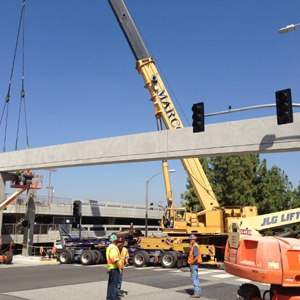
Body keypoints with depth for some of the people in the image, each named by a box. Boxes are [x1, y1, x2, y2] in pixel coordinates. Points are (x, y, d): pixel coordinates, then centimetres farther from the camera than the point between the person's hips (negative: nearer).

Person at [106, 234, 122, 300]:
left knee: (110, 283, 16)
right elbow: (115, 259, -24)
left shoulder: (108, 247, 15)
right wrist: (119, 268, -20)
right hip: (114, 268, -10)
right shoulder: (113, 248, -17)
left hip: (110, 267, 10)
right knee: (114, 283, -5)